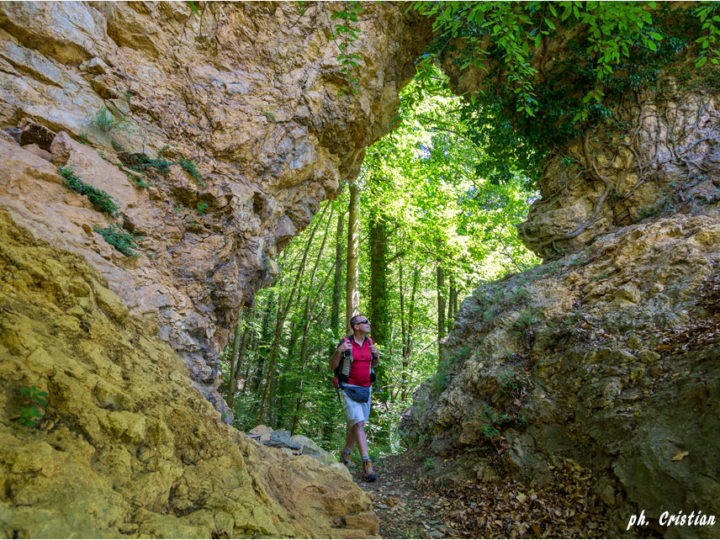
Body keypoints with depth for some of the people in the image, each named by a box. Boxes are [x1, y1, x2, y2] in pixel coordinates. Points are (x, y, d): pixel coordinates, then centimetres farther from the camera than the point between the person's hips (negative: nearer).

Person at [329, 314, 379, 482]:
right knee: (358, 424, -17)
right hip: (349, 390, -6)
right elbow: (332, 366, -8)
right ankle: (367, 466, -18)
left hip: (365, 390, 6)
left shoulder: (369, 342, 3)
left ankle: (345, 454, 37)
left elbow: (374, 364, 17)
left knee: (356, 425, 14)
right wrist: (338, 351, -27)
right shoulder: (345, 343, -12)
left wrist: (376, 354, -6)